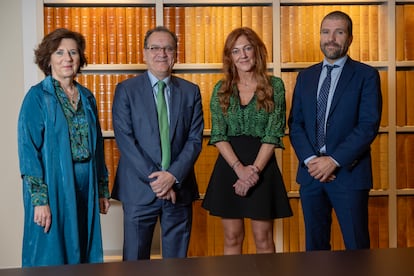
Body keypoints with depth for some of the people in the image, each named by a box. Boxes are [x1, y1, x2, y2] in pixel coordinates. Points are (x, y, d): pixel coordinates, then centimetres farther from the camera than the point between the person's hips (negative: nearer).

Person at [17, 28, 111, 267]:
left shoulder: (87, 97, 10)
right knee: (52, 260, 5)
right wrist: (39, 198, -16)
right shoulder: (37, 97, -6)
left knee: (85, 258, 13)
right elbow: (28, 150, -11)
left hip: (86, 190, 5)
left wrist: (103, 189, 13)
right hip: (53, 188, -5)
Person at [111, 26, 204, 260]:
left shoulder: (191, 91, 8)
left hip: (179, 188, 2)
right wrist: (154, 179, -14)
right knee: (135, 260, 7)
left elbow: (195, 139, 1)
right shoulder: (126, 90, 1)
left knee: (177, 261, 11)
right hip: (139, 189, -2)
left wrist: (173, 175, -12)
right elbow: (125, 140, -7)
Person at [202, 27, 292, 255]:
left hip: (263, 167, -2)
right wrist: (240, 169, -14)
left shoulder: (274, 86, 0)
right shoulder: (221, 89, 5)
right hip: (229, 166, 2)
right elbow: (218, 135, -1)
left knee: (263, 239, 5)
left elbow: (273, 133, -5)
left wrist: (254, 169, -15)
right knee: (232, 239, 9)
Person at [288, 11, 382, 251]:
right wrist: (310, 159, -8)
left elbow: (369, 125, -10)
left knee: (356, 246, 3)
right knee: (315, 245, 12)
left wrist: (334, 161, -16)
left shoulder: (366, 75, -1)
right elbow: (295, 124, 7)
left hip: (349, 173, -4)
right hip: (311, 172, 4)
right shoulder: (305, 77, 12)